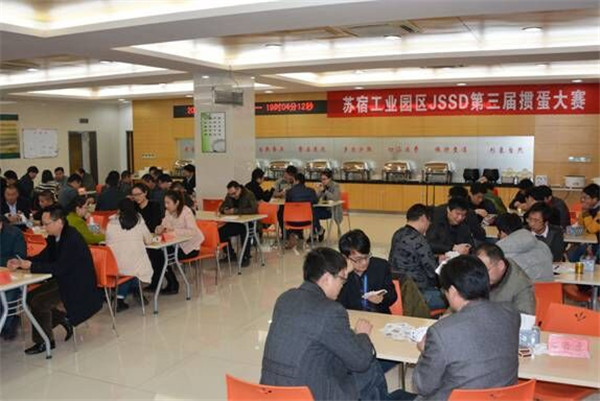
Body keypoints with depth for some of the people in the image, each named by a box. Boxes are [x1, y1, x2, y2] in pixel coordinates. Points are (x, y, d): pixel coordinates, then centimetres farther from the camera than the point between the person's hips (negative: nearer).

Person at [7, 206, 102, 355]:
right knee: (31, 297, 4)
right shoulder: (54, 237, 4)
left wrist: (31, 266, -25)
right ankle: (64, 319, 15)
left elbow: (59, 267, -27)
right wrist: (21, 263, -7)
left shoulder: (72, 239, -25)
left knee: (39, 302, -17)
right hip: (63, 280, 10)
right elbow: (42, 257, 9)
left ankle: (44, 342, 1)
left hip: (78, 285, -10)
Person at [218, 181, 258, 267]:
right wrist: (224, 210, -12)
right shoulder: (229, 196, 7)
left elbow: (254, 209, -26)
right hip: (235, 223, 6)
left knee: (244, 231, -39)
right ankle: (231, 254, 2)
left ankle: (246, 257, -20)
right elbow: (221, 207, 14)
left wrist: (236, 211, -29)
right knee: (221, 231, -18)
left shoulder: (249, 195, -12)